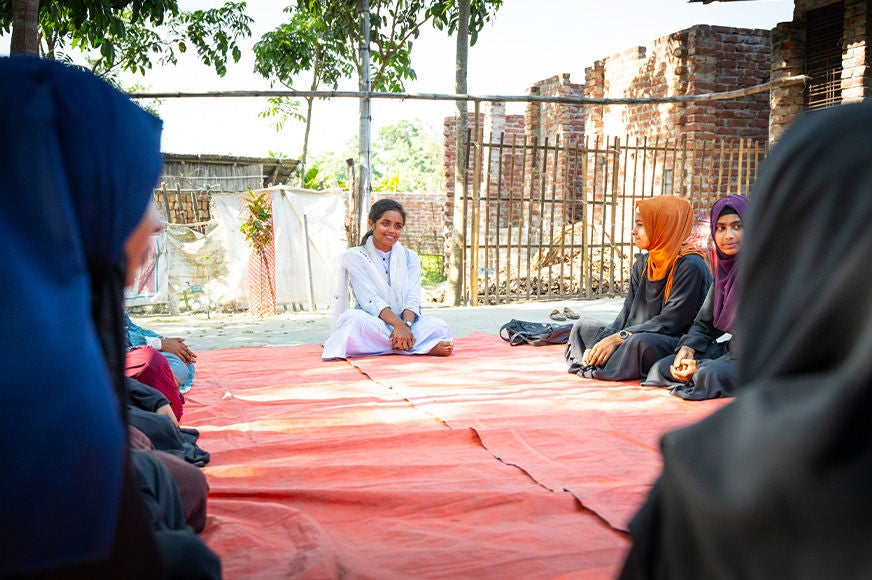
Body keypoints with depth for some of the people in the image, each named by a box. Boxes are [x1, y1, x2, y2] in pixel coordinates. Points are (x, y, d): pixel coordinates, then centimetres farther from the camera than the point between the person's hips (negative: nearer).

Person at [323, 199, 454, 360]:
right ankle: (427, 348, -35)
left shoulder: (410, 257, 15)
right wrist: (399, 325, -26)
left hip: (406, 323, 2)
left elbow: (413, 298, 1)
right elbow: (371, 300, -10)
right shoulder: (353, 257, 4)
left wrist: (406, 325, -22)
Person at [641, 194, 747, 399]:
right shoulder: (723, 270, 10)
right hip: (727, 347, 7)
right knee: (663, 367, -9)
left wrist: (702, 366, -24)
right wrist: (688, 347, -10)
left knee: (710, 375, -33)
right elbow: (704, 322, 13)